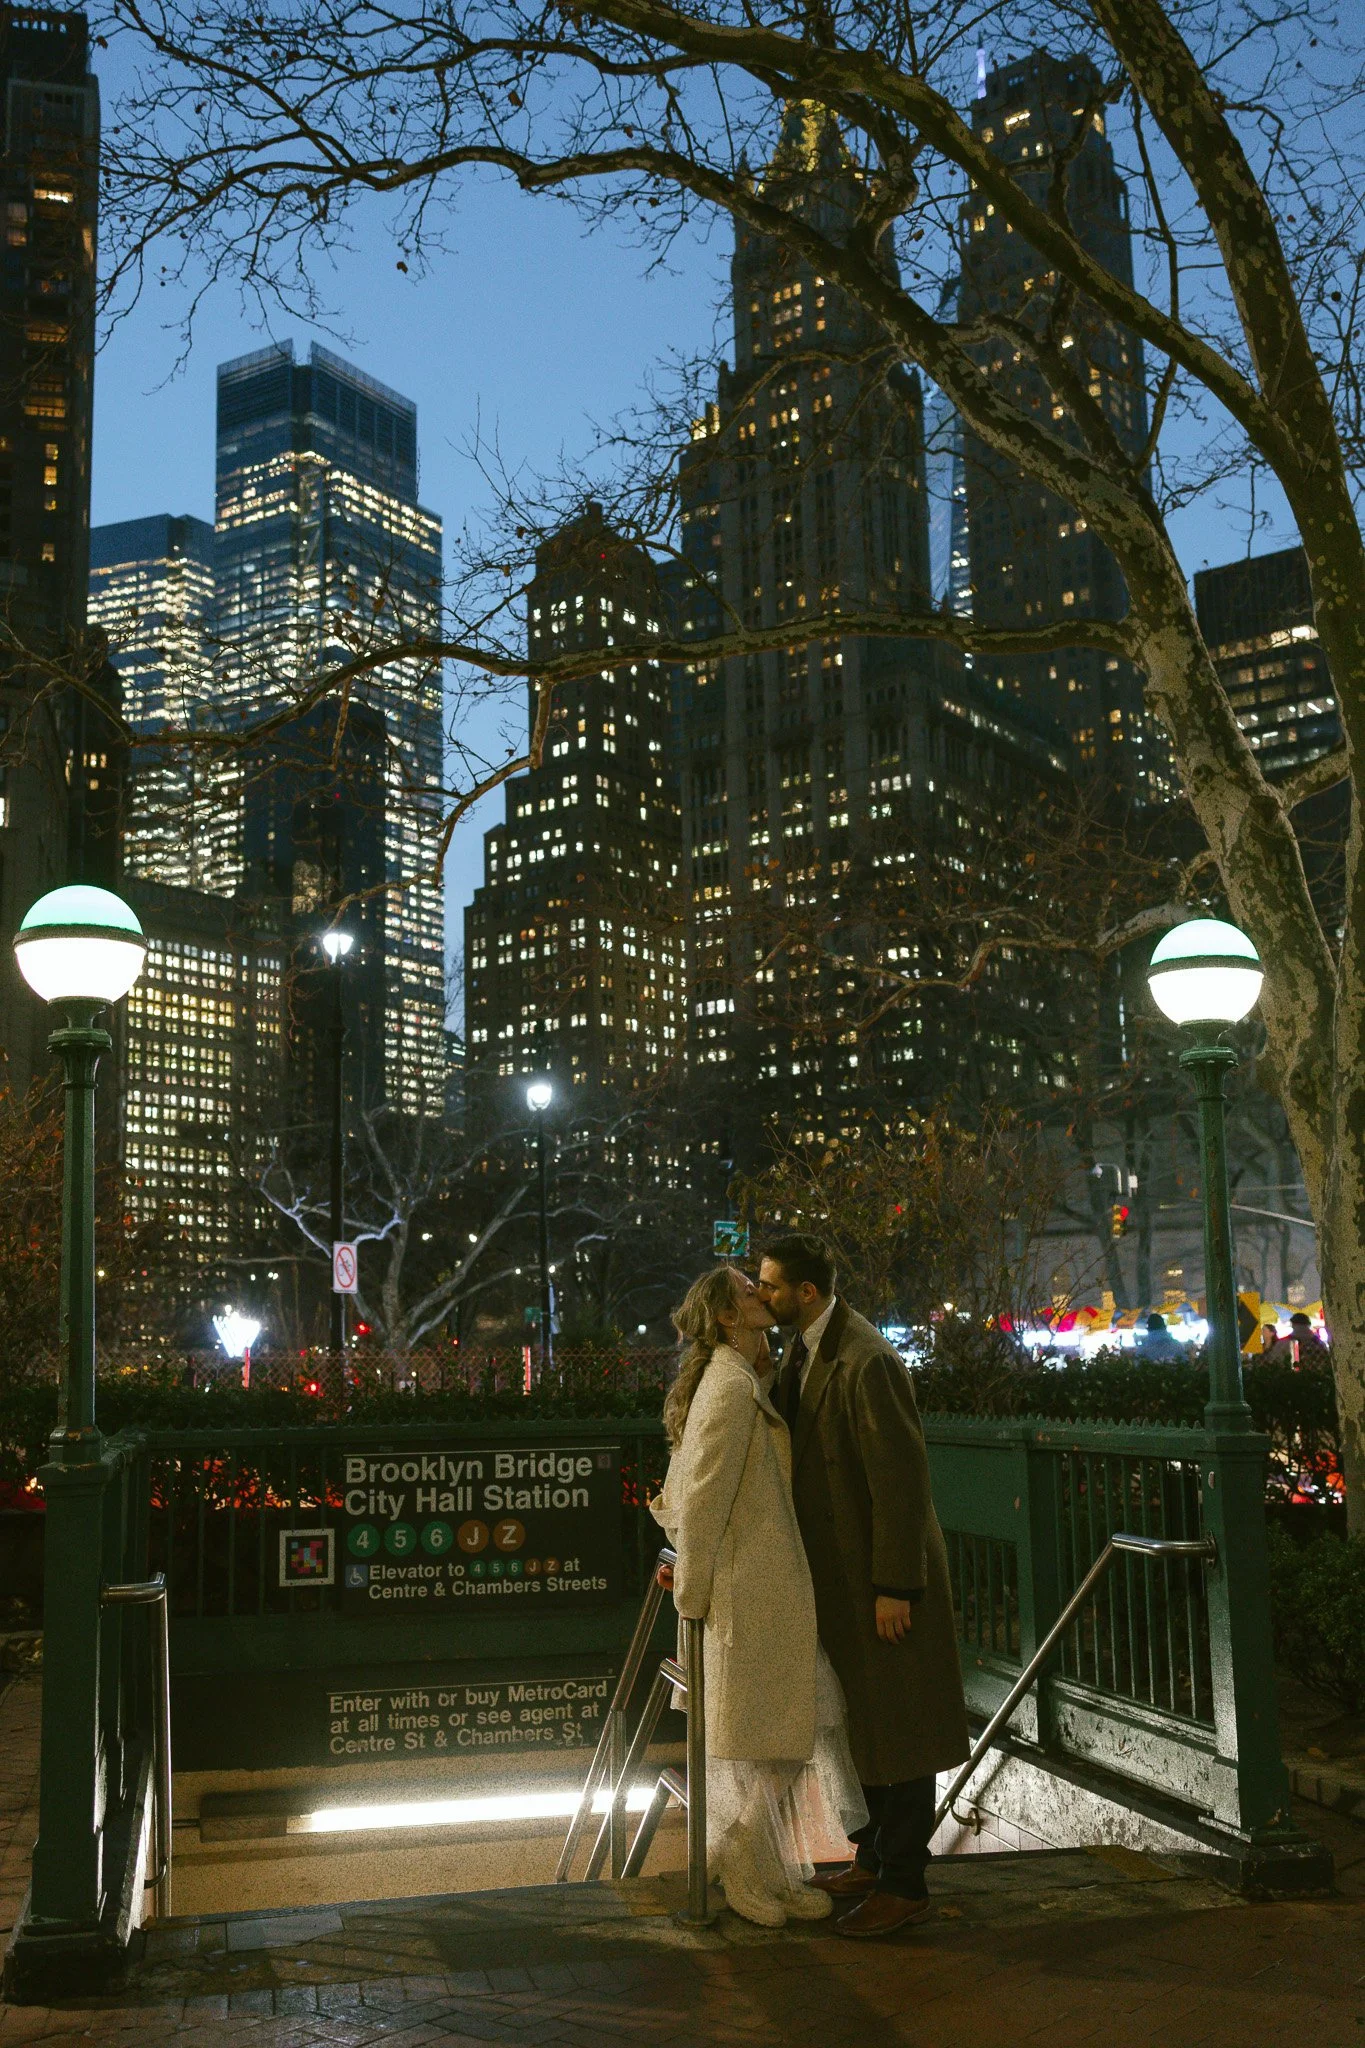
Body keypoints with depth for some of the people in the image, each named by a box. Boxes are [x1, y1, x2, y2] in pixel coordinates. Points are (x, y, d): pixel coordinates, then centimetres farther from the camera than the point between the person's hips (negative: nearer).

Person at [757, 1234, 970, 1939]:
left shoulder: (867, 1363, -24)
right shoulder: (804, 1349, 7)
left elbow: (901, 1478, -24)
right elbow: (789, 1440, 14)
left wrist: (893, 1587, -22)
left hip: (883, 1575, -9)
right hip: (837, 1570, 10)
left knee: (895, 1724, 3)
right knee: (862, 1723, 20)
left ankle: (904, 1885, 14)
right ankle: (875, 1857, 34)